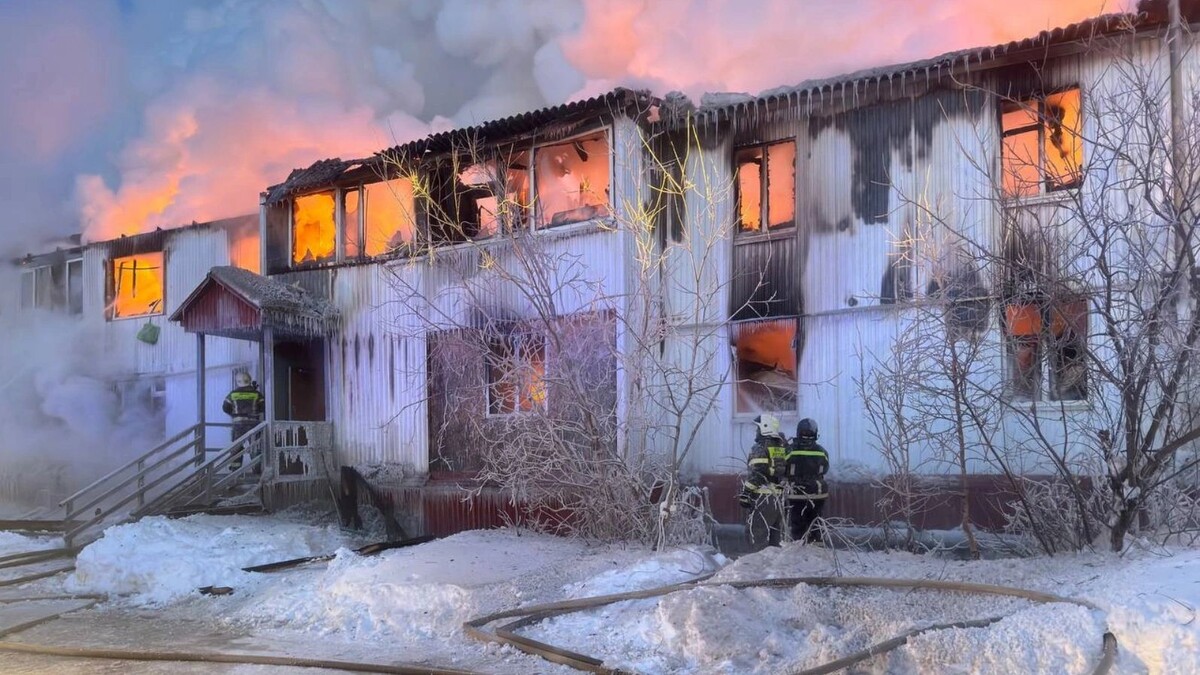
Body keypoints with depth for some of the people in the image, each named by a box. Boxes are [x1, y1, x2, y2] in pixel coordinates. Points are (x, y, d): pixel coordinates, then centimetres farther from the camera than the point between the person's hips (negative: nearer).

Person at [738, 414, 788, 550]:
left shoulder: (760, 448, -9)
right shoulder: (782, 447, 12)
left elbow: (755, 474, -16)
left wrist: (745, 494, -13)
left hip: (763, 497, -8)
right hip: (779, 497, 8)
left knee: (758, 534, -6)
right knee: (775, 535, 14)